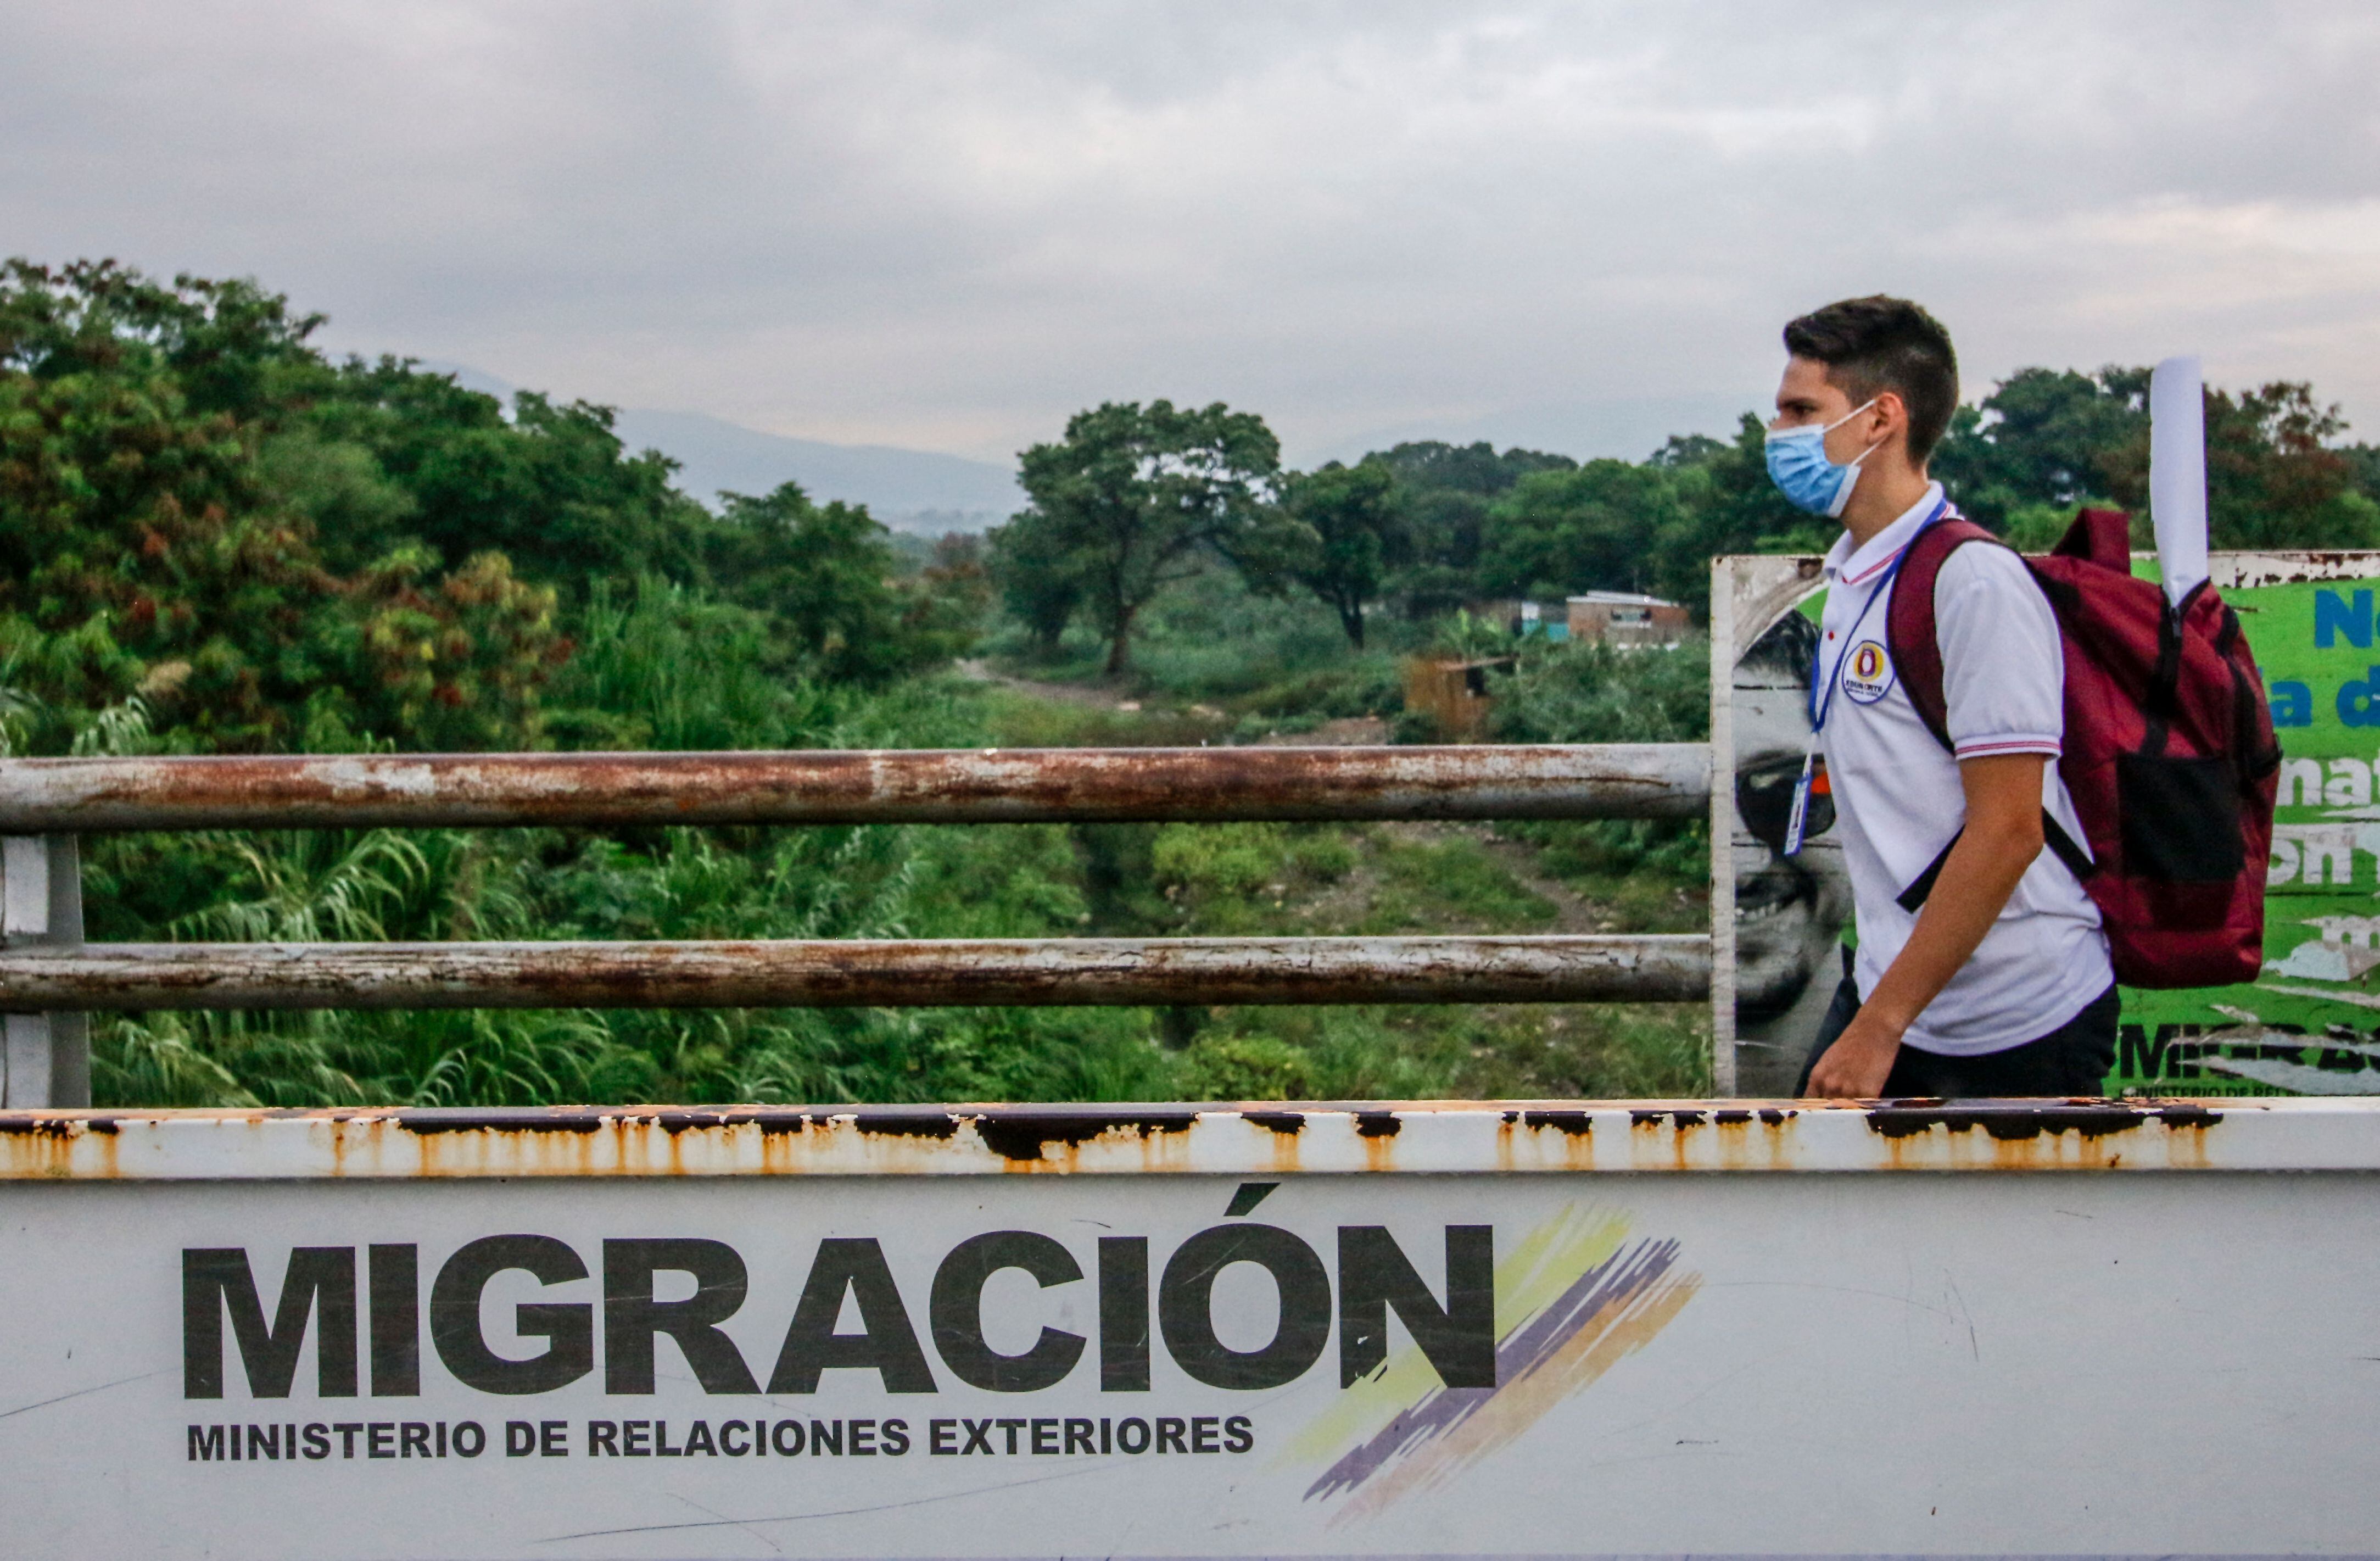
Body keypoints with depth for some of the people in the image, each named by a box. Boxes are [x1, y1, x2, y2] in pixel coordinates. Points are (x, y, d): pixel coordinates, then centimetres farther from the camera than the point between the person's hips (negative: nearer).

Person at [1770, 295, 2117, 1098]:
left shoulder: (1976, 585, -17)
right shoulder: (1851, 575, 11)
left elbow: (2006, 834, -21)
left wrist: (1878, 1028, -20)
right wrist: (1872, 1012, 17)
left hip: (2015, 1031, -8)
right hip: (1886, 994, 8)